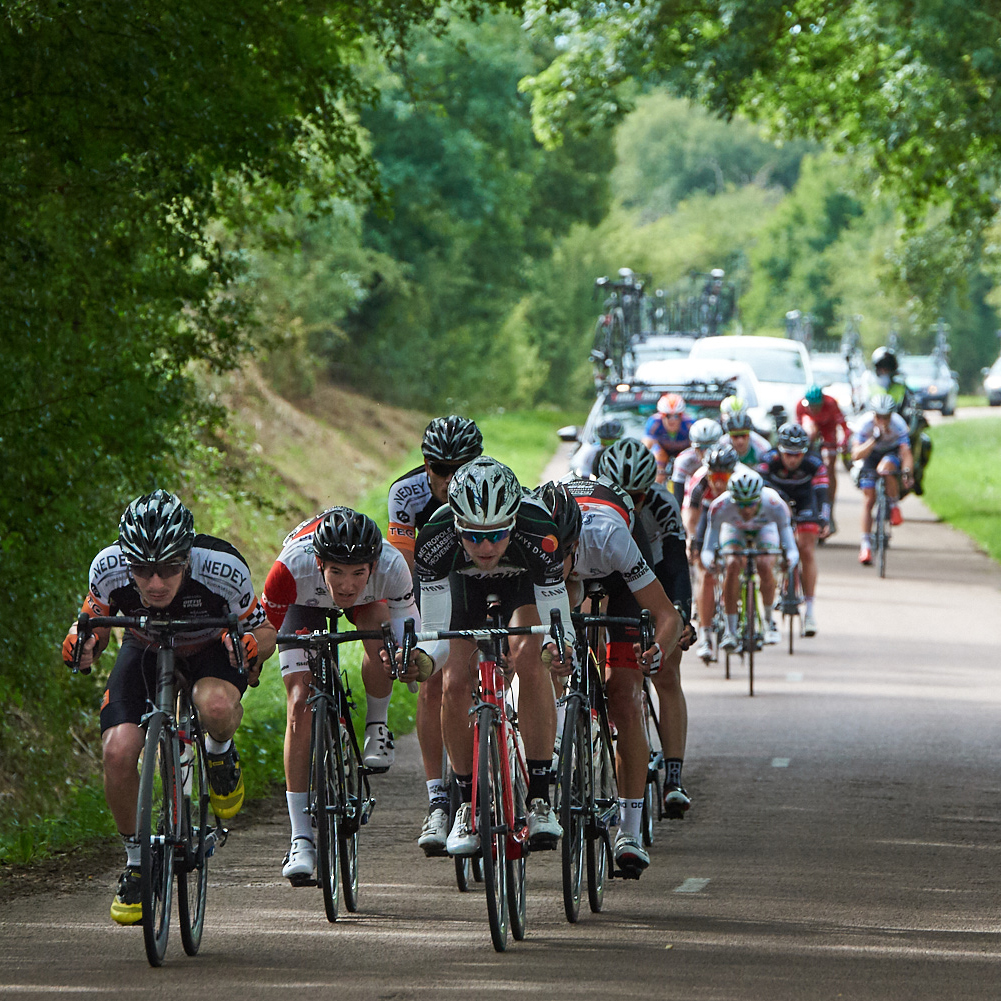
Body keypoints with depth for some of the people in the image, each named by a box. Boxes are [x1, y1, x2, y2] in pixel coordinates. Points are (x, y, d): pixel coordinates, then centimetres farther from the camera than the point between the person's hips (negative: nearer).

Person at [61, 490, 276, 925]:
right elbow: (95, 623, -10)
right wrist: (82, 646, -34)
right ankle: (136, 860, 4)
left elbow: (265, 632, -18)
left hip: (212, 650, -2)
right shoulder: (109, 569, -30)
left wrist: (252, 645, -42)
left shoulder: (223, 571, -34)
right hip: (146, 651, 2)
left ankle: (220, 754, 0)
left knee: (216, 706, -38)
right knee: (118, 751, -21)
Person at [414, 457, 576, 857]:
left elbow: (557, 624, -33)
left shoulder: (539, 534, -40)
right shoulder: (435, 538, -38)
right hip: (464, 582, 1)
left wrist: (557, 647, -55)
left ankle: (540, 798, -20)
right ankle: (467, 804, 6)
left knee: (530, 659, -26)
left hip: (524, 580, -1)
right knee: (455, 685, -14)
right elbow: (436, 633, -31)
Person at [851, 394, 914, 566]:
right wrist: (874, 439, -47)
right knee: (868, 500, -8)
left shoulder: (898, 424, -29)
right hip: (871, 454, 1)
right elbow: (856, 455, -34)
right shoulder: (865, 423, -28)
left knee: (885, 469, -38)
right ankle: (866, 544, -1)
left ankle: (894, 506, -13)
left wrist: (906, 472, -52)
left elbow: (906, 453, -34)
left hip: (892, 453, -1)